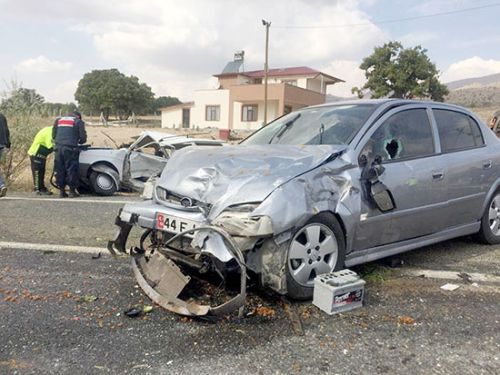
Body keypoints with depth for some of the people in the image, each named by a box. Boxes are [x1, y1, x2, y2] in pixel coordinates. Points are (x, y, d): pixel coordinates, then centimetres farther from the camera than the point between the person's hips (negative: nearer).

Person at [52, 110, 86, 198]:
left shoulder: (58, 120, 22)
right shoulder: (78, 121, 8)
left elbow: (53, 135, 19)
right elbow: (83, 137, 2)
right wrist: (79, 142, 22)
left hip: (58, 147, 5)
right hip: (70, 148, -4)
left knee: (59, 170, 9)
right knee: (71, 169, 0)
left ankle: (61, 191, 12)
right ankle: (72, 191, 2)